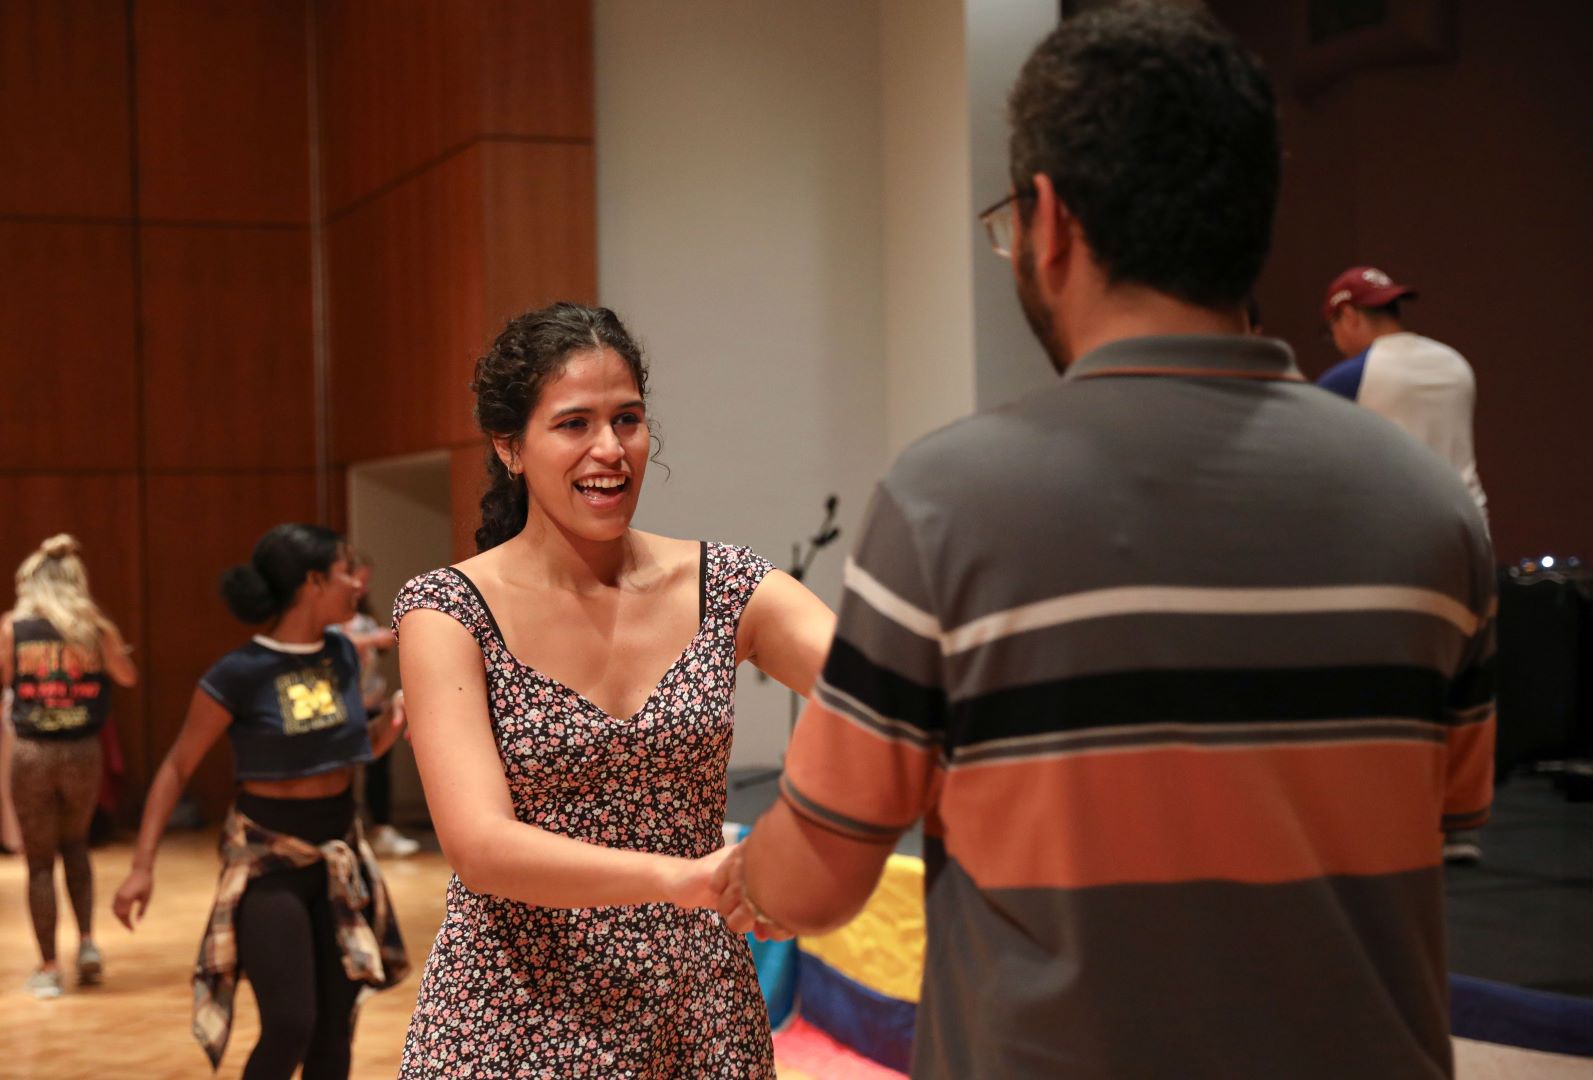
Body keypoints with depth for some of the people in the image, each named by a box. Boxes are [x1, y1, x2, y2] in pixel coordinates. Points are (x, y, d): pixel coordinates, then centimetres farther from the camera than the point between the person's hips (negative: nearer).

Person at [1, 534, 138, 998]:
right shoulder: (96, 626, -2)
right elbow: (127, 676, 3)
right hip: (82, 751, 2)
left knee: (40, 861, 9)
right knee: (75, 846, 25)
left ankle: (48, 968, 12)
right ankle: (87, 941, 11)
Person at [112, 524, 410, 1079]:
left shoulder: (343, 655, 1)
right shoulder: (238, 674, -16)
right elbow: (176, 767, -9)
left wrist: (392, 722, -7)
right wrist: (143, 865, -13)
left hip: (340, 855, 6)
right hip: (268, 858, -6)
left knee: (335, 1027, 7)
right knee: (289, 1027, -10)